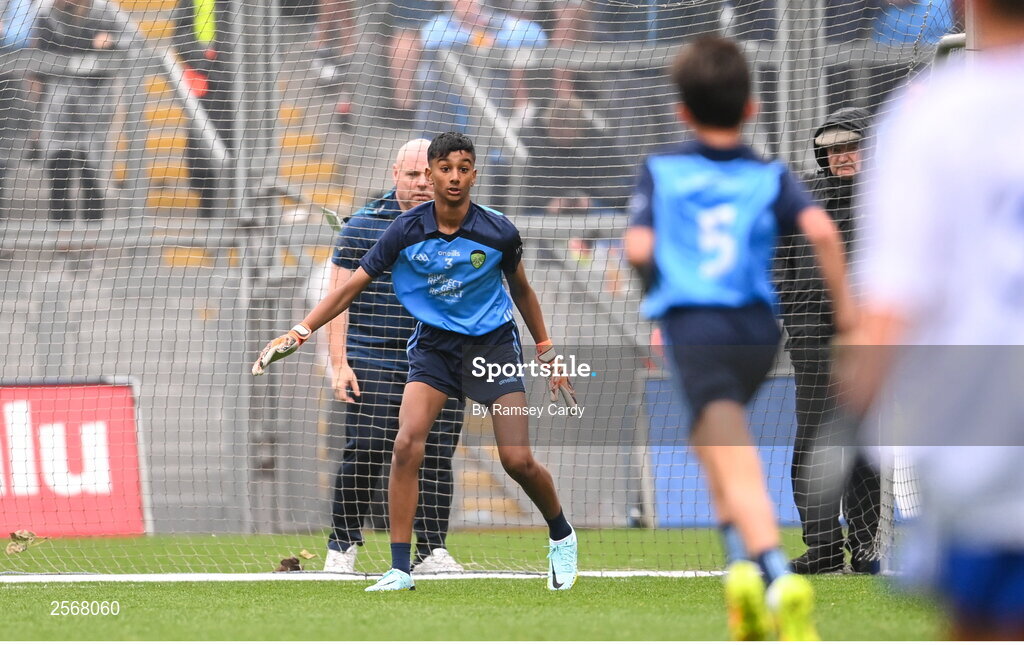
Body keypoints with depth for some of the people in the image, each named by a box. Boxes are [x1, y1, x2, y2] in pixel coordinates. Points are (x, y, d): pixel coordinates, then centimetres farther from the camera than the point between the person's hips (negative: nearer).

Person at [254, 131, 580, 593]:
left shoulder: (498, 232, -13)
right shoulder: (406, 231, -14)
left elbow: (521, 289, 6)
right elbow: (353, 286, -7)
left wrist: (548, 355, 12)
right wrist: (298, 333, -15)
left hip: (492, 343, -1)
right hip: (434, 343, 1)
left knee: (518, 460, -10)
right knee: (407, 443, -21)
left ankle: (561, 537, 22)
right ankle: (399, 569, -15)